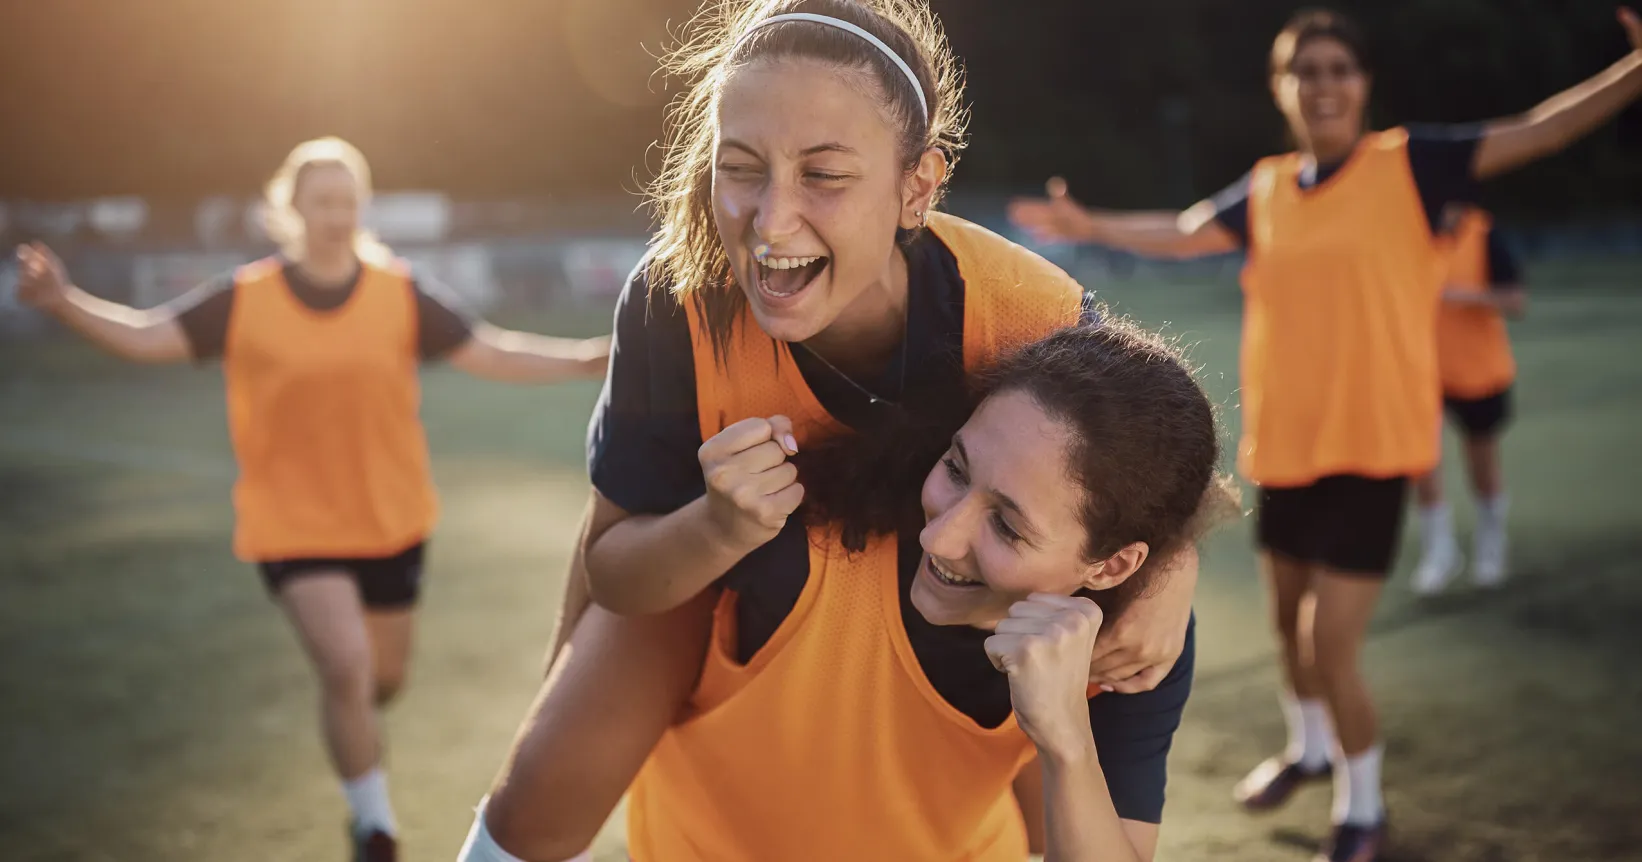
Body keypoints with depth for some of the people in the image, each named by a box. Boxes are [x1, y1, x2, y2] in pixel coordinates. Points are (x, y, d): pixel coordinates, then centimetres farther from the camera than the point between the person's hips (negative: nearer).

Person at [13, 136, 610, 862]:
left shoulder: (403, 295, -6)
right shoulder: (243, 301, -8)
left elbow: (490, 354, -5)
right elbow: (145, 339, -10)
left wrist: (590, 359, -15)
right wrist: (64, 302, -26)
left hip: (391, 521, 3)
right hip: (293, 524, -3)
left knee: (383, 680, 14)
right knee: (347, 668, -18)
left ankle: (344, 718, 54)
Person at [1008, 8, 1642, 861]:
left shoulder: (1408, 165, -7)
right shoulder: (1264, 191, 5)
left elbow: (1536, 130, -15)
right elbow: (1180, 234, 21)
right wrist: (1090, 226, 23)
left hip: (1371, 448, -5)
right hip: (1283, 447, 5)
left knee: (1330, 648, -7)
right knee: (1289, 622, 22)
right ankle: (1308, 747, 50)